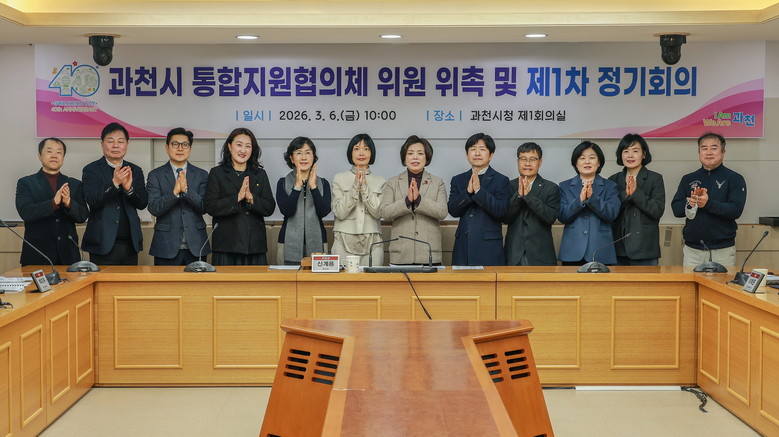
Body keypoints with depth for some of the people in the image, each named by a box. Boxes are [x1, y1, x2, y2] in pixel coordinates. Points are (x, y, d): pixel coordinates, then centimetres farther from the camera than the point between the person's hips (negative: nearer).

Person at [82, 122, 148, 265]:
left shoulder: (135, 171, 10)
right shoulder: (91, 170, 0)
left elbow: (143, 203, 1)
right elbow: (92, 201, -14)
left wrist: (129, 188, -18)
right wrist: (114, 183, -27)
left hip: (130, 245, 4)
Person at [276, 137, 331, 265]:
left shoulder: (323, 183, 9)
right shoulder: (283, 183, 6)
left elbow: (324, 211, -6)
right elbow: (286, 210, -9)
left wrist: (313, 186, -12)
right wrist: (298, 186, -14)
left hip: (317, 242, 1)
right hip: (290, 243, -1)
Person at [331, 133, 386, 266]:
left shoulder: (380, 181, 10)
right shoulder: (339, 179, 7)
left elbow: (379, 213, -2)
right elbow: (339, 212, -3)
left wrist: (365, 187, -9)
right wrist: (355, 186, -10)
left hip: (372, 243, 1)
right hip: (344, 242, -1)